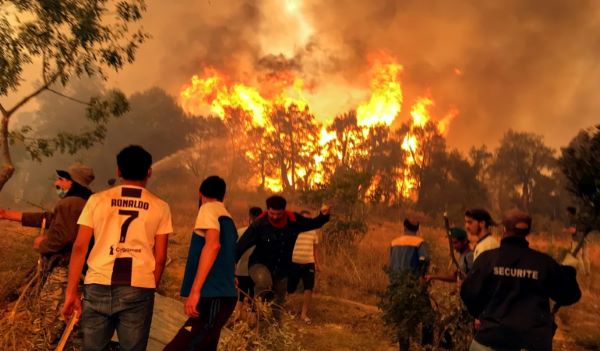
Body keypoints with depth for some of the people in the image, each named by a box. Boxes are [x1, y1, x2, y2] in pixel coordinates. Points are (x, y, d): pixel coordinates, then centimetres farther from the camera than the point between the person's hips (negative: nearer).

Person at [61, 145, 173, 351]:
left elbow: (79, 247, 3)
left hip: (98, 286, 1)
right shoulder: (159, 207, 6)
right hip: (138, 289, -1)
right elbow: (160, 258, 5)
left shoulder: (97, 200, 7)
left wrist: (71, 292, 6)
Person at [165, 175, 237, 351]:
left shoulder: (208, 209, -4)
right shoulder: (228, 218, 21)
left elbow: (213, 244, -21)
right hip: (223, 295, 9)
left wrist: (195, 290, -25)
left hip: (213, 297, -9)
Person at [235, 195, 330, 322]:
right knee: (264, 281, -40)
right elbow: (242, 245, -21)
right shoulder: (259, 224, -21)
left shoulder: (293, 221, -11)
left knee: (277, 305, 15)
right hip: (260, 264, -4)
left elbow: (313, 224, 4)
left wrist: (324, 215, -17)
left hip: (281, 269, 4)